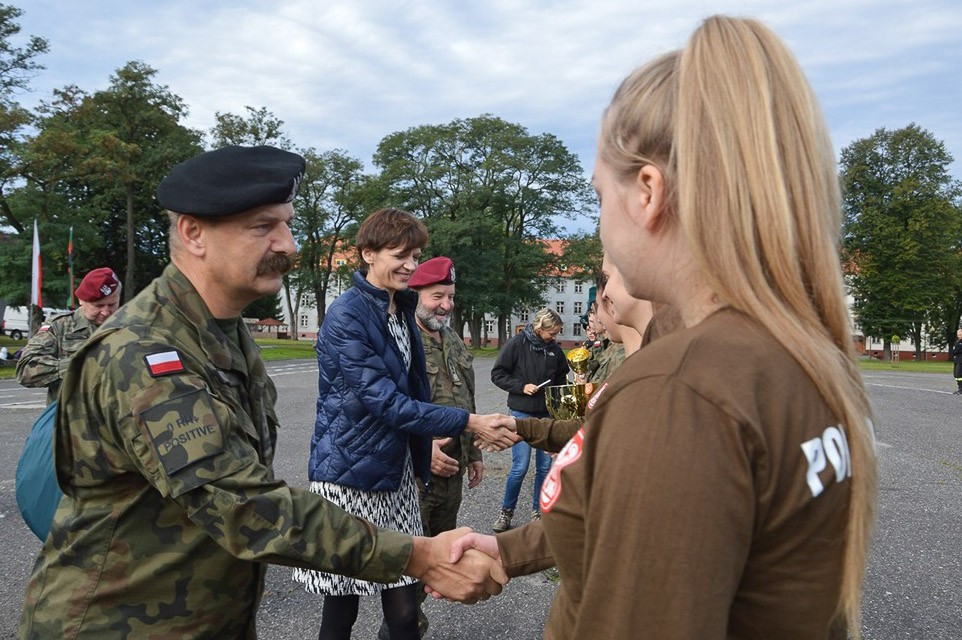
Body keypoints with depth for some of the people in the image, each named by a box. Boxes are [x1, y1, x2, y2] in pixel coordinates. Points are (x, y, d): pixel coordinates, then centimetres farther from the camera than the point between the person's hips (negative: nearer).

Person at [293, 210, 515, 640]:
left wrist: (439, 439, 16)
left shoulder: (402, 311, 11)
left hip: (396, 470, 7)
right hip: (351, 472, -7)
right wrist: (467, 423, -22)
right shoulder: (346, 316, -14)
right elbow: (384, 401, -20)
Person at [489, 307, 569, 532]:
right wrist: (521, 386, -16)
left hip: (547, 414, 4)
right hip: (522, 413, -4)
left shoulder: (555, 349, 4)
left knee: (545, 466, 7)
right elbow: (497, 374, -6)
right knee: (520, 467, -5)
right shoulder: (517, 343, -8)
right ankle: (506, 511, 15)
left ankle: (537, 510, 24)